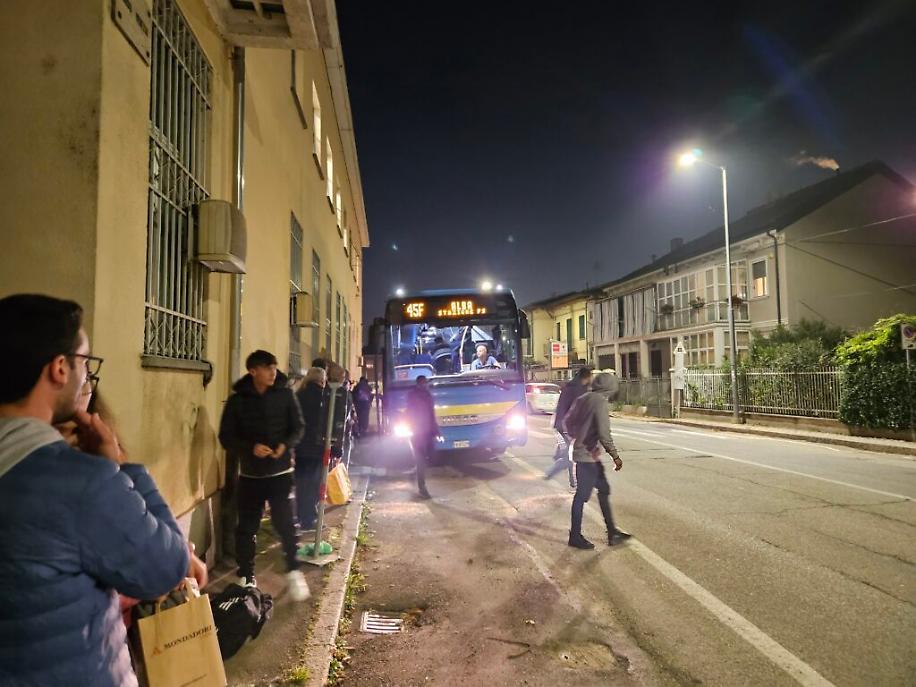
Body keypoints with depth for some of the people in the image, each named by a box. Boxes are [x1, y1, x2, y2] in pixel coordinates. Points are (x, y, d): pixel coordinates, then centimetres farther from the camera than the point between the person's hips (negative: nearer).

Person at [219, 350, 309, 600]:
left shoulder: (285, 395, -3)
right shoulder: (237, 400, -4)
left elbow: (298, 427, 2)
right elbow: (226, 436, -3)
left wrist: (285, 445, -17)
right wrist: (251, 447, -19)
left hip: (281, 471, -1)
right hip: (250, 473, 1)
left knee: (285, 522, -3)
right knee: (247, 526, 7)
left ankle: (293, 571, 16)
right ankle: (246, 576, 24)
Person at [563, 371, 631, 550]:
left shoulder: (583, 399, 9)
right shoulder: (600, 401, -17)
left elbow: (567, 422, 15)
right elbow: (604, 433, -22)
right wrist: (615, 456, -14)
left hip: (580, 452, 9)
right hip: (588, 456, -9)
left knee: (604, 489, 16)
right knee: (582, 495, 1)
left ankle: (612, 532, 23)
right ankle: (575, 537, 11)